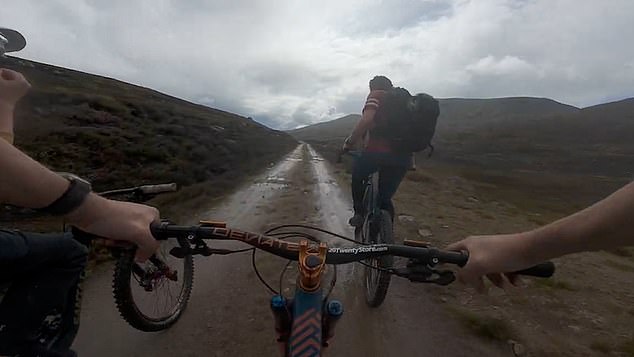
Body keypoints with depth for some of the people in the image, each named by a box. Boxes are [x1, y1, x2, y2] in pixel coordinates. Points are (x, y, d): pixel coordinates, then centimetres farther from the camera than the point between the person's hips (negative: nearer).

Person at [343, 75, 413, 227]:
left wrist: (349, 142, -2)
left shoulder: (376, 95, 7)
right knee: (386, 198, 19)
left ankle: (359, 214, 19)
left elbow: (367, 120, -13)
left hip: (378, 151, -6)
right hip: (404, 157, 6)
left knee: (356, 176, 25)